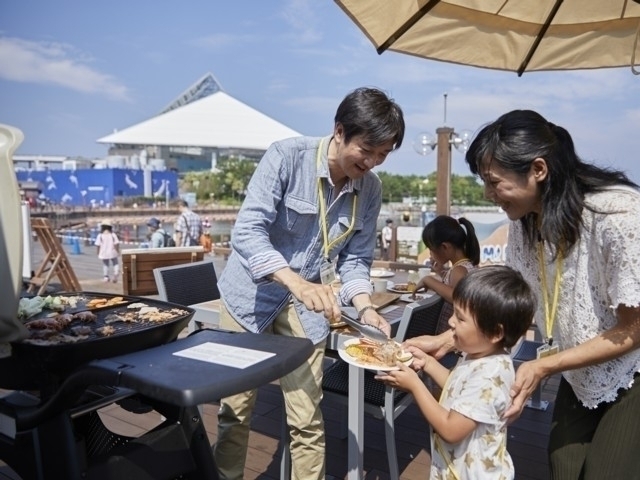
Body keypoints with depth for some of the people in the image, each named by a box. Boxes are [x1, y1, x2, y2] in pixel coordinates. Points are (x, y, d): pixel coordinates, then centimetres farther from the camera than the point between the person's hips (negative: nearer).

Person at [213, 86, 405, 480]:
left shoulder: (371, 189, -6)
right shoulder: (287, 156, -20)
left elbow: (356, 258, 0)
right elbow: (247, 232, -27)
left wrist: (365, 308, -17)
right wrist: (297, 282, -39)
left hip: (306, 305, 3)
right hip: (252, 294, -2)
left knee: (307, 418, 4)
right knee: (236, 407, 11)